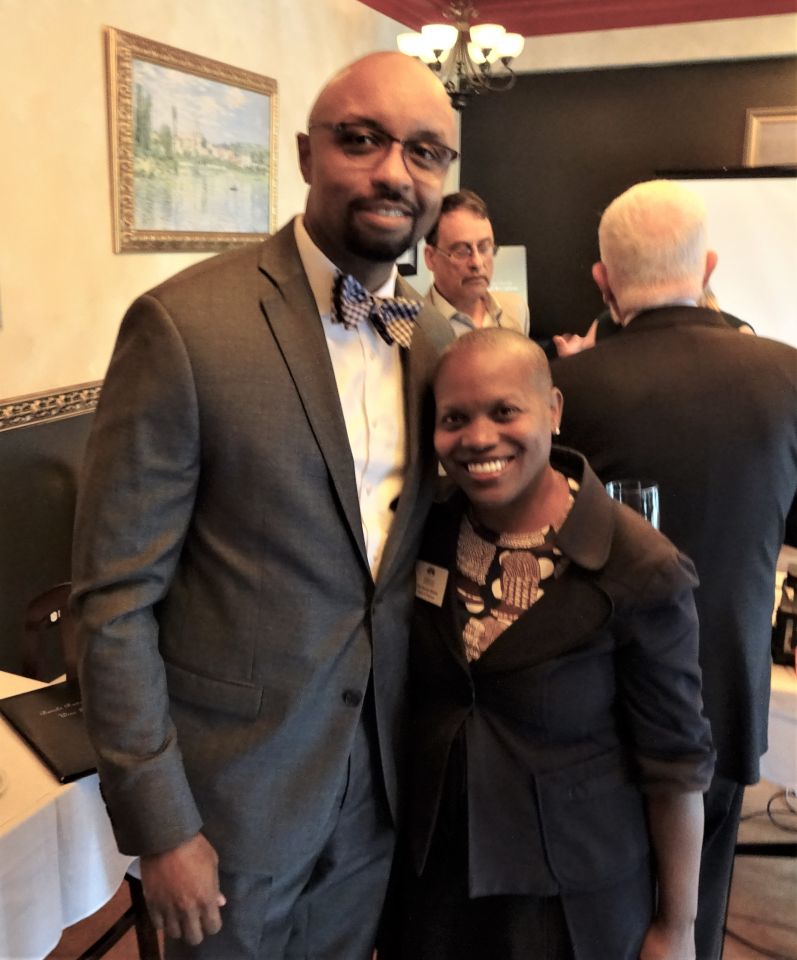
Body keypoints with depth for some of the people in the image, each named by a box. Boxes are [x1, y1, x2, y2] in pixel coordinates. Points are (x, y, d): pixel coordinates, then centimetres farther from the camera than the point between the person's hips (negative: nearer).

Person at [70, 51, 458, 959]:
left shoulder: (433, 337, 1)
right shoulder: (184, 325, -19)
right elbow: (114, 596, -17)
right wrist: (159, 825, -14)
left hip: (379, 777, 5)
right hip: (233, 785, -5)